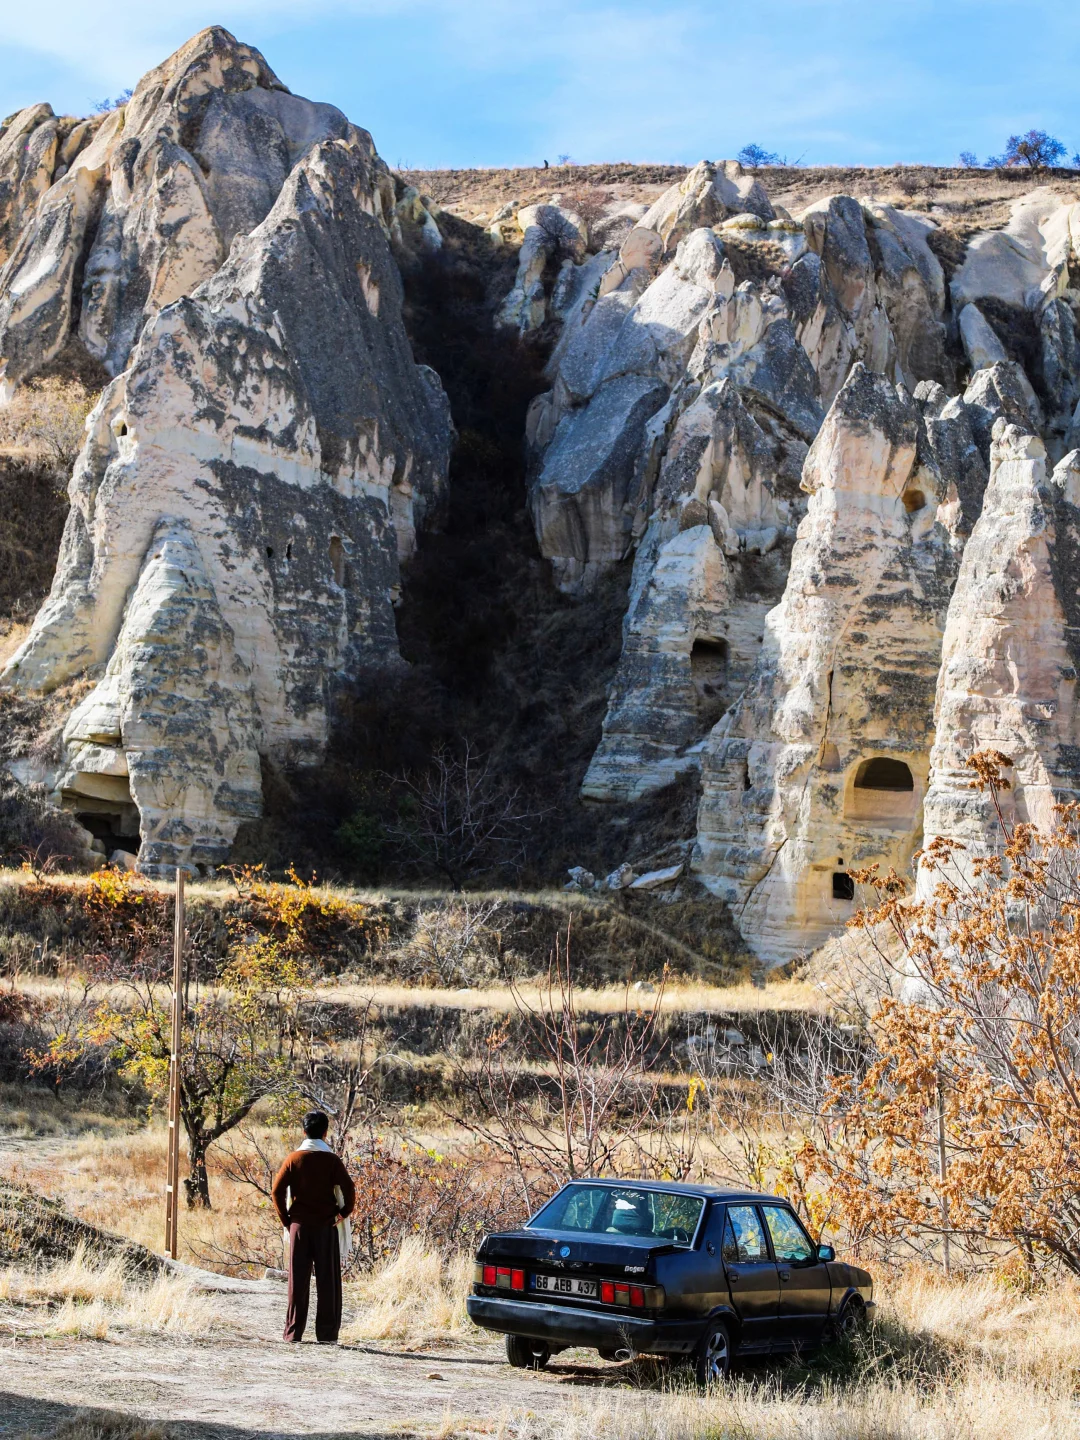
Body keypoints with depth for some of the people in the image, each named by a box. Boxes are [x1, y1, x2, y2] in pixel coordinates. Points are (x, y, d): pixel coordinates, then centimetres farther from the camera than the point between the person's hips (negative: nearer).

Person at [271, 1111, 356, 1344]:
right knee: (328, 1281, 3)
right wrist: (344, 1212, 5)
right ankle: (326, 1334, 2)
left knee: (298, 1281, 6)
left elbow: (277, 1190, -5)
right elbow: (348, 1189, -12)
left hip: (299, 1226, 1)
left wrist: (286, 1219, 5)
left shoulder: (294, 1158, 0)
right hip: (326, 1227, -1)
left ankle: (294, 1332, 6)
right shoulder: (331, 1160, -4)